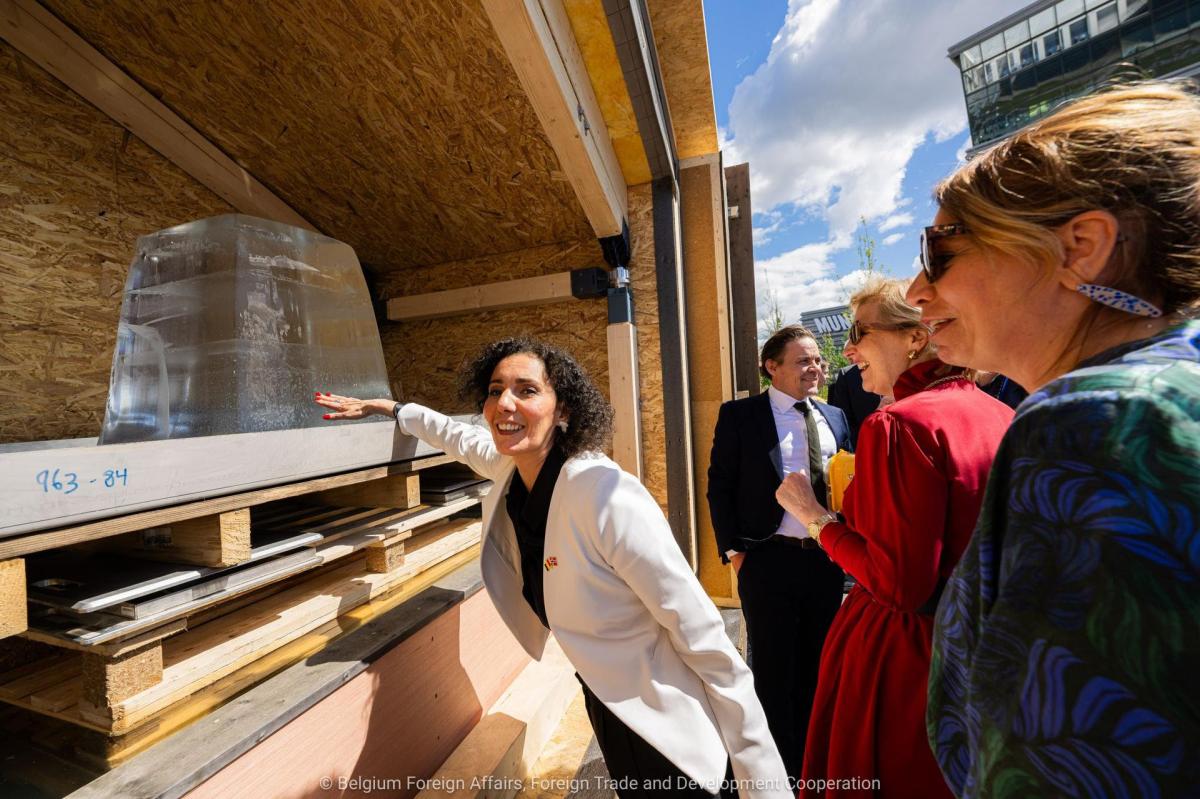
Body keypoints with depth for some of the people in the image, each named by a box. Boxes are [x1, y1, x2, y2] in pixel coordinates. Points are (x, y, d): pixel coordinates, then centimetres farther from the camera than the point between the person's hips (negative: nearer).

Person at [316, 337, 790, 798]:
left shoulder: (607, 496, -33)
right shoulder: (512, 471, -10)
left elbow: (701, 632, -26)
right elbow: (463, 438, 14)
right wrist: (390, 408, 24)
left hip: (663, 729, -6)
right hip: (604, 700, 7)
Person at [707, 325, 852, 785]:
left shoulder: (835, 417, 8)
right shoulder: (739, 415, -7)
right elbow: (719, 486, -6)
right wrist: (733, 549, -9)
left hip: (828, 559, 5)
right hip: (769, 561, -4)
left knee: (817, 666, 21)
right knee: (773, 669, 12)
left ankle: (813, 760, 46)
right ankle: (781, 768, 36)